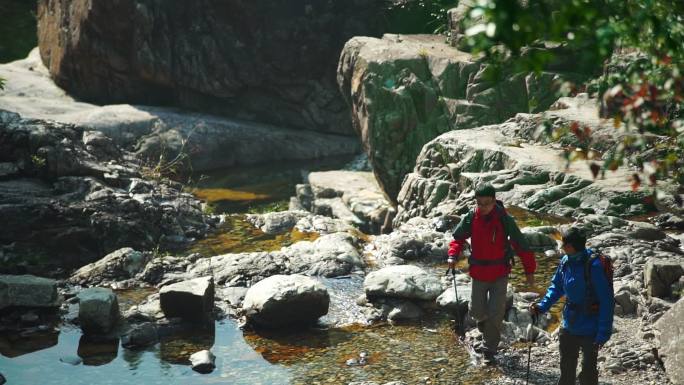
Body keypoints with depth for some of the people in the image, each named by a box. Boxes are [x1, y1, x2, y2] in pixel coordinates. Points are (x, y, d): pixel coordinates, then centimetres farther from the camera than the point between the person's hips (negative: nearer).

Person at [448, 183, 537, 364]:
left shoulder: (504, 219, -14)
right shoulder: (470, 218, -8)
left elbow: (521, 245, -8)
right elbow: (458, 238, 8)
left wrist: (529, 270, -6)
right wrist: (453, 255, -10)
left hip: (500, 274, -2)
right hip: (478, 272, 2)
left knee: (495, 314, -4)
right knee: (477, 311, 9)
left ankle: (490, 349, 12)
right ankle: (483, 322, 45)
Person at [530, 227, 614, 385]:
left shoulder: (593, 266, -25)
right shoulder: (565, 262, -4)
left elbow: (607, 301, -22)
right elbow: (557, 287, 12)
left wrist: (604, 332, -22)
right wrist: (543, 306, -3)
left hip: (589, 330, -7)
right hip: (569, 327, 7)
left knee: (588, 372, 8)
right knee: (566, 368, 23)